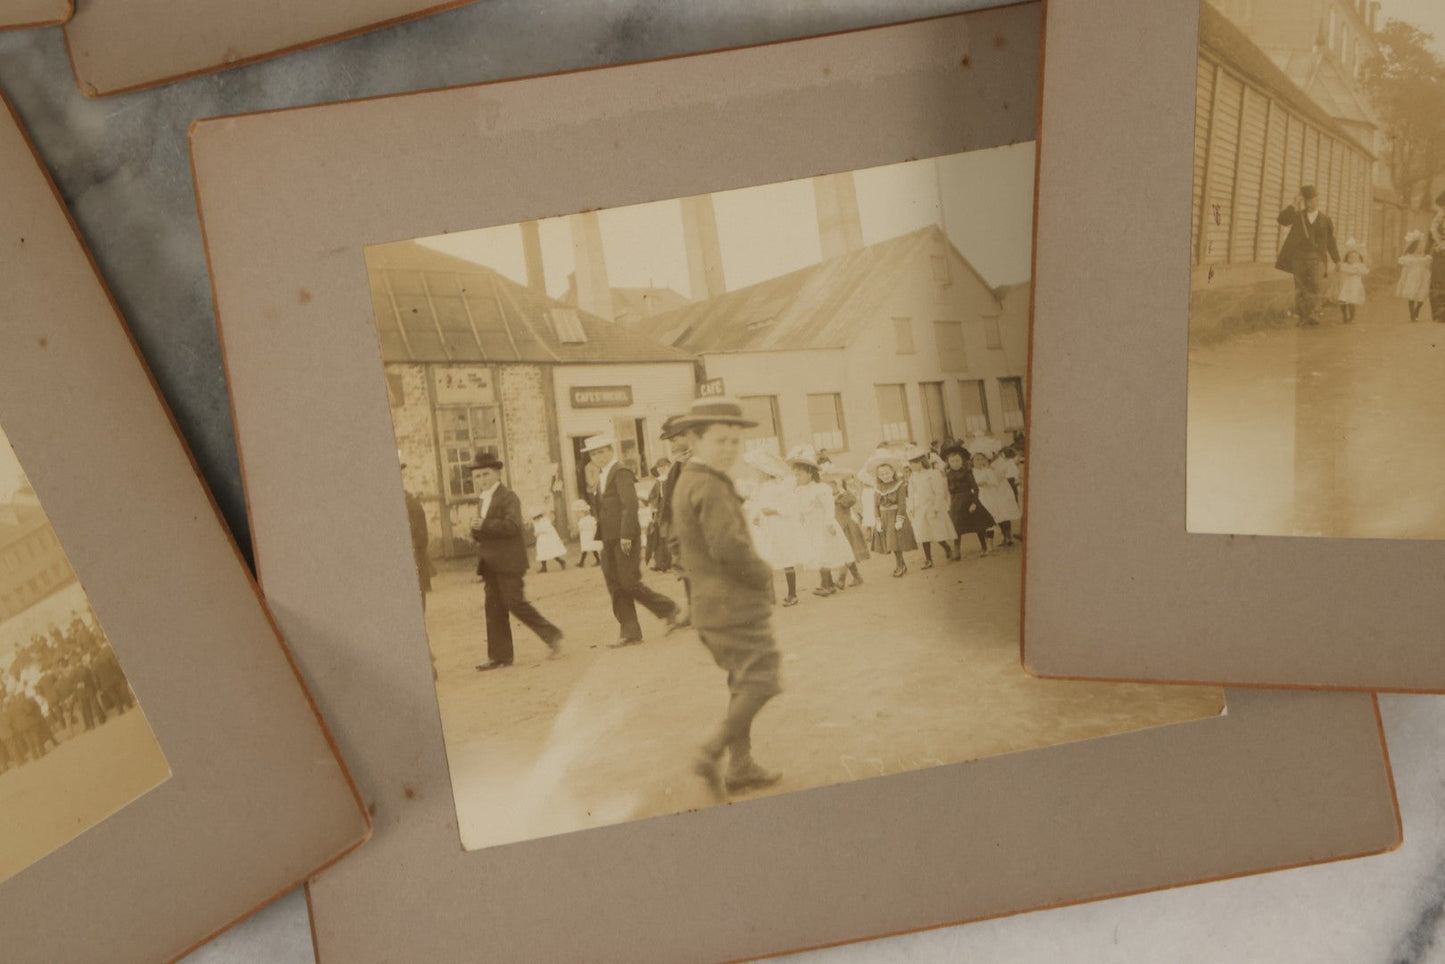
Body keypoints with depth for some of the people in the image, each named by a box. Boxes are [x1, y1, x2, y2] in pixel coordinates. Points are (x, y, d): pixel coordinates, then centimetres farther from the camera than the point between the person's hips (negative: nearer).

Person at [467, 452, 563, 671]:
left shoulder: (508, 497, -8)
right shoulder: (482, 500, 18)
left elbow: (512, 525, -22)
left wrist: (484, 525, -21)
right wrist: (476, 530, -1)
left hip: (508, 562, -8)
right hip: (490, 563, 8)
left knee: (516, 603, -10)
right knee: (494, 608, 5)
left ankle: (551, 635, 4)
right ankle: (499, 656, 8)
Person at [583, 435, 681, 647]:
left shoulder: (621, 472, -11)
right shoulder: (602, 476, 18)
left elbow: (630, 504, -18)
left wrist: (626, 536, -23)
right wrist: (600, 536, 12)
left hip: (625, 540, -9)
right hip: (610, 541, 9)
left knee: (629, 583, -8)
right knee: (616, 587, 5)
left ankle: (670, 611, 7)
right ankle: (630, 633, 8)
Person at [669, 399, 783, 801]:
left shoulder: (685, 483, 15)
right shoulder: (710, 487, -18)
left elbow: (686, 552, 24)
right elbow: (729, 547, -27)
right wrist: (764, 574, -10)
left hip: (709, 605, 10)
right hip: (735, 605, -10)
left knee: (744, 683, 17)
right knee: (760, 681, -6)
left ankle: (741, 765, 21)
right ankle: (712, 754, -10)